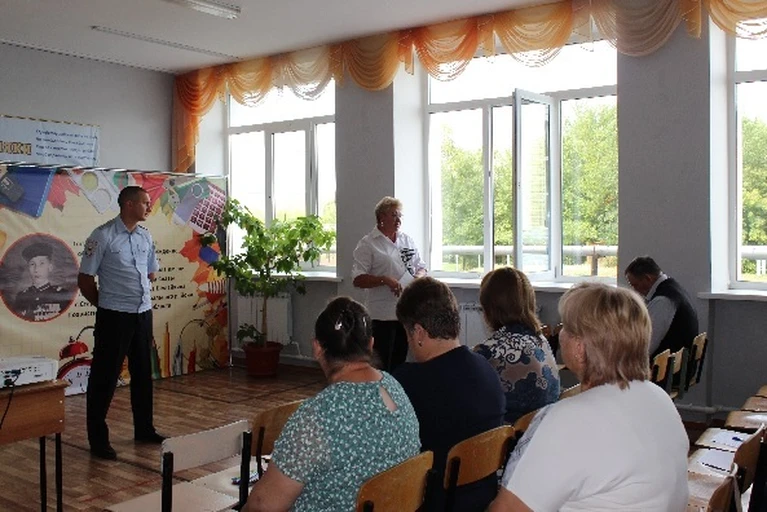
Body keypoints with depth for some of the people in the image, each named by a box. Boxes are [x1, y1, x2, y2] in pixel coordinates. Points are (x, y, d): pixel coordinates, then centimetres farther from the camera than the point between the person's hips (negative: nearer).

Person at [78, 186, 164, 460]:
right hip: (114, 317, -6)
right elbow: (85, 279, -7)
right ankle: (98, 439, 11)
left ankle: (144, 429, 29)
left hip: (143, 314, 7)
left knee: (143, 374, 15)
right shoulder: (103, 235, -10)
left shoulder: (145, 236, 9)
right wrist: (107, 304, 0)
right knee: (105, 377, 1)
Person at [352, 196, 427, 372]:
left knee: (400, 362, 15)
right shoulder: (368, 244, -5)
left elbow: (421, 266, 20)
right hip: (383, 314, -6)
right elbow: (357, 280, -10)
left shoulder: (407, 240, 12)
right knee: (382, 365, -2)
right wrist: (385, 280, -22)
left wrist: (419, 275, -3)